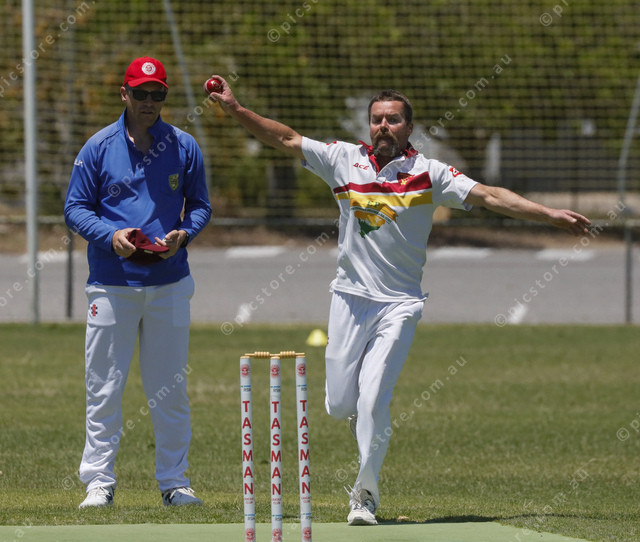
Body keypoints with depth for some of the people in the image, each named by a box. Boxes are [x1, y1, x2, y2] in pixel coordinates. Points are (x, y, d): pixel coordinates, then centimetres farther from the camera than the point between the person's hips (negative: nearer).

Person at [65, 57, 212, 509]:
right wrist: (110, 235, -16)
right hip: (111, 282, -1)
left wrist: (183, 234, -9)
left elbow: (200, 205, 12)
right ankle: (99, 483, 4)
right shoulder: (98, 148, 0)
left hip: (169, 283, 2)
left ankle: (174, 482, 13)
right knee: (104, 387, -1)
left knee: (170, 387, 6)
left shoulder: (184, 148, 5)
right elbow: (75, 208, 2)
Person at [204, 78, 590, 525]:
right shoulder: (345, 160, 3)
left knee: (373, 401, -12)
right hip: (350, 298, 2)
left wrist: (549, 215, -16)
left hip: (399, 304, -2)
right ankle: (369, 419, 38)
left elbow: (488, 196, -8)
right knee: (340, 403, 1)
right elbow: (287, 139, 4)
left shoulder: (429, 173, -3)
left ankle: (366, 493, 5)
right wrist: (236, 109, -5)